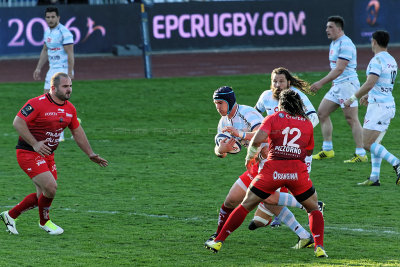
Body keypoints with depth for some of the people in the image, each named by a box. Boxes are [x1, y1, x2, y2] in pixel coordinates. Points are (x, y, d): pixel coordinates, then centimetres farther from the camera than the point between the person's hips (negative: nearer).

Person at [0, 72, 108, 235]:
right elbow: (18, 122, -21)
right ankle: (44, 222, 10)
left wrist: (90, 154, 14)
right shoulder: (37, 103, -18)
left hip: (47, 155, 8)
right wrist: (35, 144, -28)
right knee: (50, 187, -17)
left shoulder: (70, 109, 5)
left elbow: (77, 132, 17)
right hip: (29, 153, -8)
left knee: (43, 196, 8)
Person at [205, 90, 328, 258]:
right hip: (298, 171, 1)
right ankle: (319, 247, 4)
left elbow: (258, 139, -8)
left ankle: (218, 241, 13)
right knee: (314, 209, 21)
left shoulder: (273, 118, 7)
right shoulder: (307, 123, 14)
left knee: (245, 206, 13)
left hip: (273, 169, -1)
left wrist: (250, 156, 7)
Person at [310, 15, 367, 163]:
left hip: (347, 83, -11)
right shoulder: (334, 43, 16)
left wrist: (321, 83, -23)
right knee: (322, 112, 11)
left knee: (352, 119, -10)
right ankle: (327, 150, 16)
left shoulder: (345, 44, -16)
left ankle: (361, 154, -8)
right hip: (337, 85, 11)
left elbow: (339, 69, -22)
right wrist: (333, 83, 20)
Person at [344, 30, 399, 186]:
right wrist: (368, 96, 36)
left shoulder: (377, 60, -14)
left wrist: (352, 99, -15)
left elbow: (369, 84, -23)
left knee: (367, 144, -10)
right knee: (374, 143, 12)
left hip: (379, 106, -9)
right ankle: (374, 178, 9)